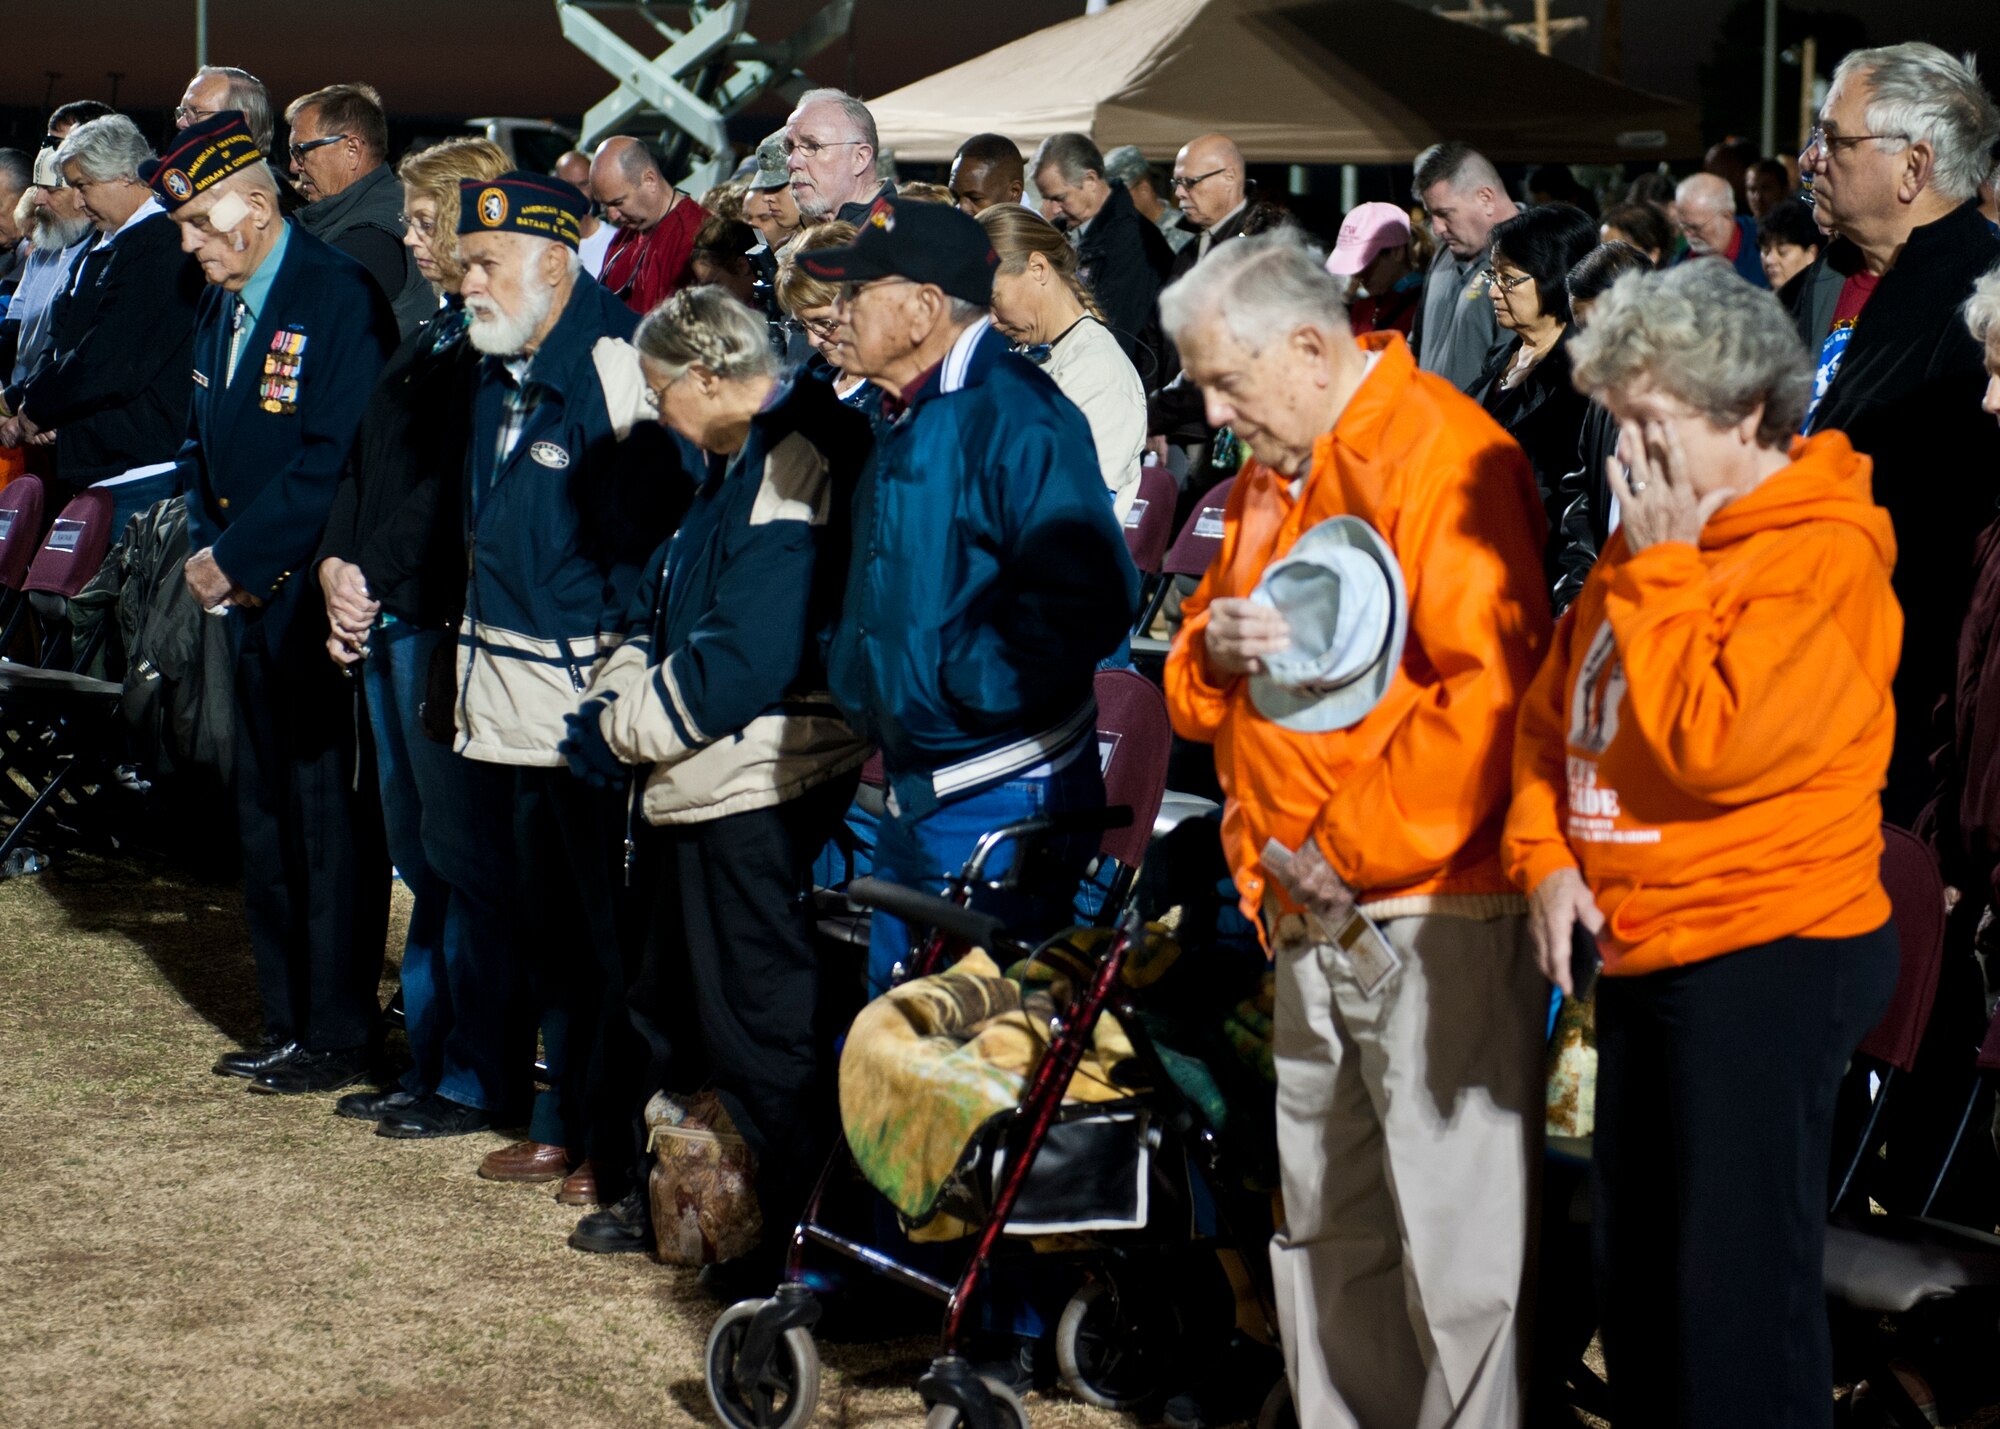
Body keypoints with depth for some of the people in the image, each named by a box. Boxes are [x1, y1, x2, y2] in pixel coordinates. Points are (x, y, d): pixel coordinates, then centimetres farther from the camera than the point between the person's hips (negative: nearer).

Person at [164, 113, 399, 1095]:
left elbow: (335, 461, -19)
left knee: (329, 818, -2)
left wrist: (237, 555, -16)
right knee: (263, 817, 13)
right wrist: (207, 546, 3)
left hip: (318, 600, -9)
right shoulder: (219, 305, 12)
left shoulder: (340, 297, -14)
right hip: (253, 602, 9)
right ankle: (287, 1022, 23)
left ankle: (338, 1036, 7)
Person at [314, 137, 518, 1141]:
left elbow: (454, 496, -17)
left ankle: (480, 1079, 5)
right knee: (420, 852, 14)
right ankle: (429, 1060, 22)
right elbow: (366, 465, 19)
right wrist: (338, 568, 6)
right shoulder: (431, 335, 17)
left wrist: (389, 591, -14)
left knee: (463, 852, -3)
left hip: (448, 631, -10)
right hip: (386, 625, 10)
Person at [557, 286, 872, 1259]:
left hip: (757, 802, -11)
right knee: (671, 1004, 21)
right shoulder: (732, 463, 13)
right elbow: (658, 612, 17)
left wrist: (618, 731, -14)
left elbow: (742, 665, -25)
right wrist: (613, 699, -1)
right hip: (698, 789, 11)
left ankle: (805, 1240, 6)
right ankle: (655, 1195, 36)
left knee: (760, 1026, -3)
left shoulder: (793, 472, -20)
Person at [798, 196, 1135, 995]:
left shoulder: (1015, 418, -18)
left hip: (999, 806, -10)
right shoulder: (903, 423, 15)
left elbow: (1087, 599, -27)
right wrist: (851, 675, 15)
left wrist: (965, 682, -23)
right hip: (912, 798, 10)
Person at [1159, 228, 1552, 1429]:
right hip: (1309, 916, 9)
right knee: (1325, 1232, 15)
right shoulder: (1268, 481, 16)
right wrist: (1211, 649, -3)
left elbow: (1490, 687, -22)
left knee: (1452, 1235, -5)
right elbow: (1200, 702, 21)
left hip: (1434, 911, -9)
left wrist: (1357, 846, -17)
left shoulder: (1444, 455, -13)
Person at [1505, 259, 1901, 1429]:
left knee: (1736, 1288, -5)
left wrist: (1659, 572, -16)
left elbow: (1716, 747, -24)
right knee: (1633, 1267, 16)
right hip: (1643, 952, 9)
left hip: (1765, 957, -9)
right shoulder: (1652, 545, 14)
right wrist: (1546, 855, 1)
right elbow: (1553, 714, 17)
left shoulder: (1823, 556, -14)